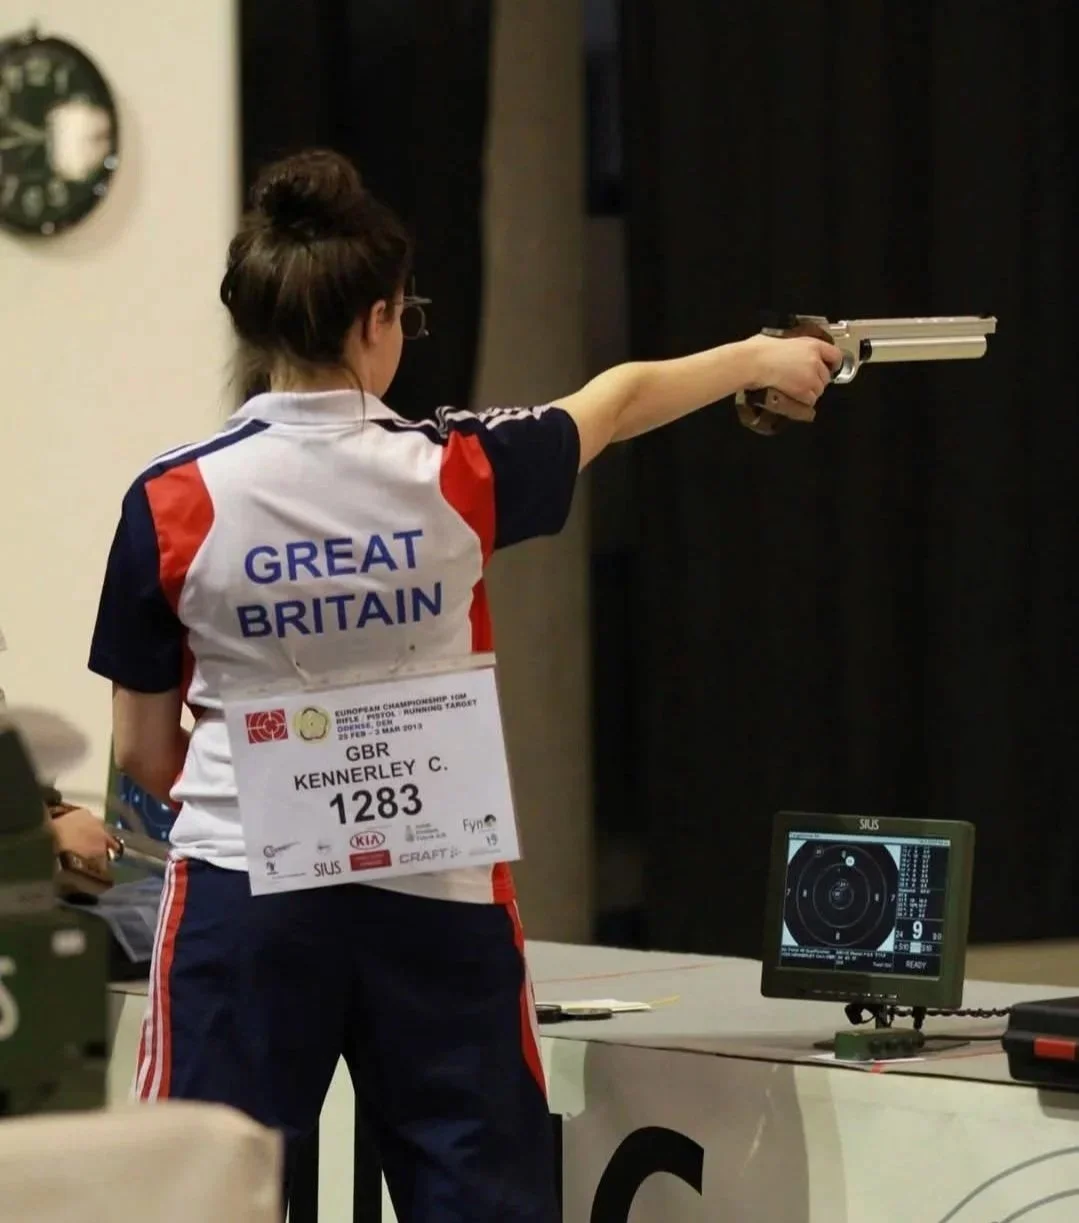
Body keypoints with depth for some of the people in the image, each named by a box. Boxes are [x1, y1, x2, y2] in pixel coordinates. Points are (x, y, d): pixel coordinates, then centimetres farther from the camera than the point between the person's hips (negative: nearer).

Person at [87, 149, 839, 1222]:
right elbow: (618, 401, 15)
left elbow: (145, 757, 2)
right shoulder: (454, 475, -6)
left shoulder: (173, 503, -7)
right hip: (437, 895, 1)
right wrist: (759, 358, 34)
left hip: (243, 893, -1)